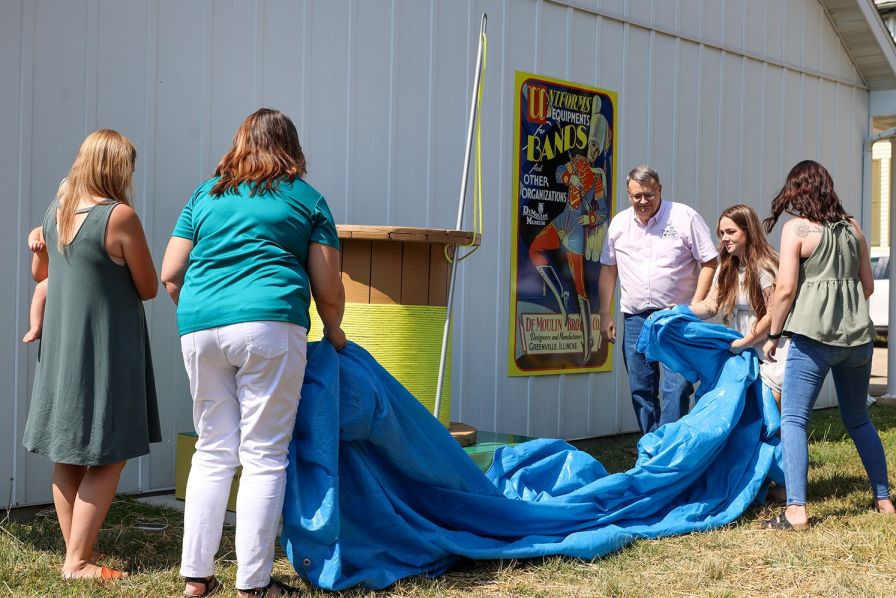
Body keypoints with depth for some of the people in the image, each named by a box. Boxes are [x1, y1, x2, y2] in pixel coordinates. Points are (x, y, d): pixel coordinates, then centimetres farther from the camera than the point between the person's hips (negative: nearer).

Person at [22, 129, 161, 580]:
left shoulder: (54, 213, 5)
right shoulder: (120, 216, -16)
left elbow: (38, 272, 21)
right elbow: (149, 288, -9)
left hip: (60, 346, 7)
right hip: (106, 348, -7)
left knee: (68, 456, 13)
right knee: (108, 457, 0)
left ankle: (74, 553, 19)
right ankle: (78, 563, -1)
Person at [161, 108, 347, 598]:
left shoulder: (205, 195, 19)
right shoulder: (307, 199, 11)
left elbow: (170, 275, 14)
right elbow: (328, 290, 8)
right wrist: (333, 332, 26)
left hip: (200, 328, 4)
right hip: (270, 325, -3)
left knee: (212, 452, 13)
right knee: (264, 456, 1)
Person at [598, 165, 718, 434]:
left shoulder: (685, 217, -5)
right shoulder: (619, 223, 8)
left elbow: (709, 262, -4)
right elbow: (608, 269, 14)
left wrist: (695, 307, -12)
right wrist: (605, 314, 9)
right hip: (635, 318, 4)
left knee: (677, 387, -10)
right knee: (641, 389, 8)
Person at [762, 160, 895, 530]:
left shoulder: (797, 227, -5)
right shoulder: (852, 227, 12)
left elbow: (786, 288, -10)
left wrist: (773, 335, 0)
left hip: (813, 336, -6)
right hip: (858, 336, 6)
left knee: (793, 420, -3)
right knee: (859, 420, 20)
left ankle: (796, 511, -12)